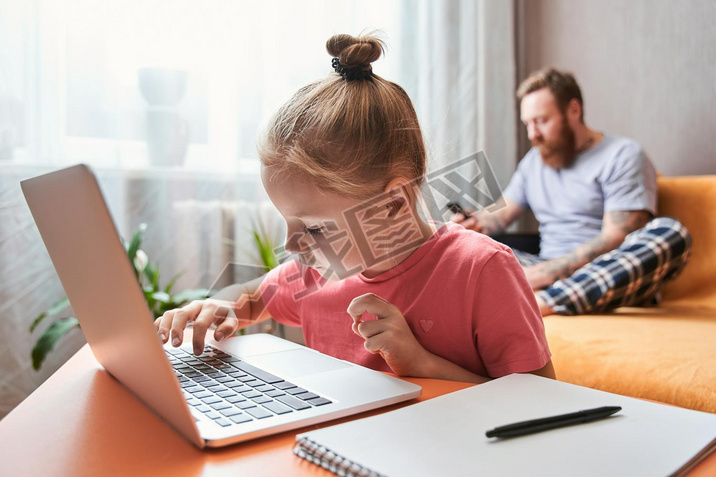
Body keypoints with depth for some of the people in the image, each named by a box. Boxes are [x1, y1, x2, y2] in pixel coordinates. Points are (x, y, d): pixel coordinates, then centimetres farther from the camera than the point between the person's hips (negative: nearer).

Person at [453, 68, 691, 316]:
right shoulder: (534, 159, 20)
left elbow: (616, 239, -11)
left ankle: (541, 302, -47)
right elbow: (502, 213, 18)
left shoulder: (622, 155, 0)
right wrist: (478, 222, -7)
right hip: (550, 273, 4)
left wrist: (550, 271, -21)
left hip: (613, 279, -3)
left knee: (670, 233, -33)